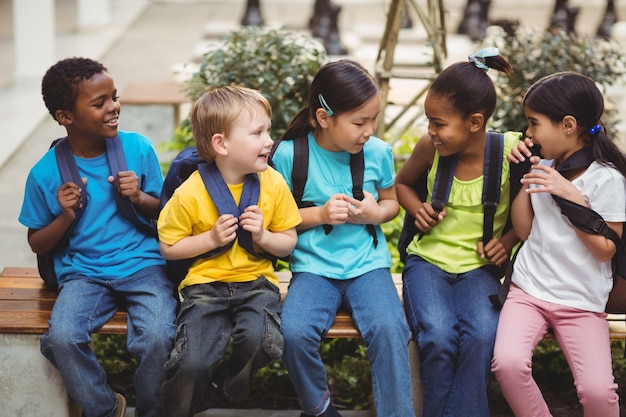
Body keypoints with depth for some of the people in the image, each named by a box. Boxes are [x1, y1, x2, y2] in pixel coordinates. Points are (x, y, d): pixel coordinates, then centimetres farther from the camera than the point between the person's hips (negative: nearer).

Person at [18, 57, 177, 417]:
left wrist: (140, 199, -11)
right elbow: (38, 244, 8)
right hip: (84, 273, 0)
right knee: (61, 339, -27)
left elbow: (164, 212, 11)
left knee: (157, 338, -27)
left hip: (143, 265, 0)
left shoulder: (138, 148, 0)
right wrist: (66, 216, -11)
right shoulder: (45, 173, -2)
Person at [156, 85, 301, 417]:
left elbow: (288, 243, 8)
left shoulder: (273, 184, -2)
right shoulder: (190, 193, -10)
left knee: (258, 338, -30)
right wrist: (212, 238, -13)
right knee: (192, 362, -23)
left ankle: (218, 387, 4)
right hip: (206, 284, -2)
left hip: (256, 281, 2)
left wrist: (262, 236, -12)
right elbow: (169, 247, 0)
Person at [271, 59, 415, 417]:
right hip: (314, 267, -1)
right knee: (294, 332, -27)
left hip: (368, 264, 1)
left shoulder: (378, 152, -1)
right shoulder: (290, 154, -8)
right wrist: (321, 214, -14)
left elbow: (392, 202, 15)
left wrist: (376, 213, -8)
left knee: (390, 328, -28)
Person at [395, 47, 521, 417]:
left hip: (478, 266, -1)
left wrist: (508, 240, -11)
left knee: (481, 336, -30)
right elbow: (402, 183, 17)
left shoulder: (511, 152, -10)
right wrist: (418, 209, -4)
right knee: (438, 338, -28)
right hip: (428, 261, 1)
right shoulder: (430, 148, -5)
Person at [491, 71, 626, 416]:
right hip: (528, 291, 3)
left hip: (582, 303, -3)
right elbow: (524, 230, 9)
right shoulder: (542, 165, 5)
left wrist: (573, 197, -18)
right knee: (507, 362, -26)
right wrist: (521, 178, -1)